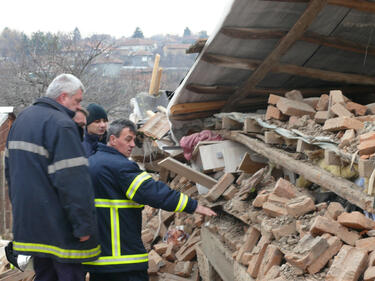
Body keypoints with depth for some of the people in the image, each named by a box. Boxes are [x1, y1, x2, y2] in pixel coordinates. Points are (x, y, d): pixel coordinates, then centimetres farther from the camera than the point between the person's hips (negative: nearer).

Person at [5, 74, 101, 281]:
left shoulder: (21, 119, 15)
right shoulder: (60, 124, -16)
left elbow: (10, 170, 23)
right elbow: (73, 180, -21)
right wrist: (83, 225, -17)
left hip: (27, 221, 9)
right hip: (56, 224, -9)